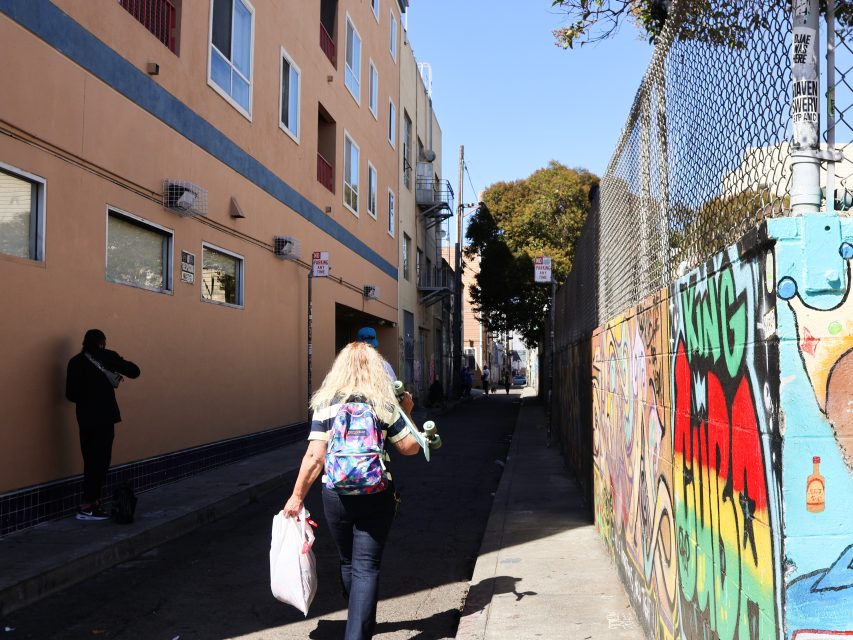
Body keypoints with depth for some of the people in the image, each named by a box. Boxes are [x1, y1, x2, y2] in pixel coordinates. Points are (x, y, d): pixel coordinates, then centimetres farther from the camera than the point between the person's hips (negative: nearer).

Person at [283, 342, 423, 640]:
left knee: (348, 563, 20)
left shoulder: (325, 404, -3)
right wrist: (407, 412, 15)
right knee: (366, 567, 2)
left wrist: (297, 496, 0)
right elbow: (410, 447, 2)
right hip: (376, 495, -1)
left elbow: (315, 457, -7)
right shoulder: (384, 405, -3)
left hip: (336, 495, 2)